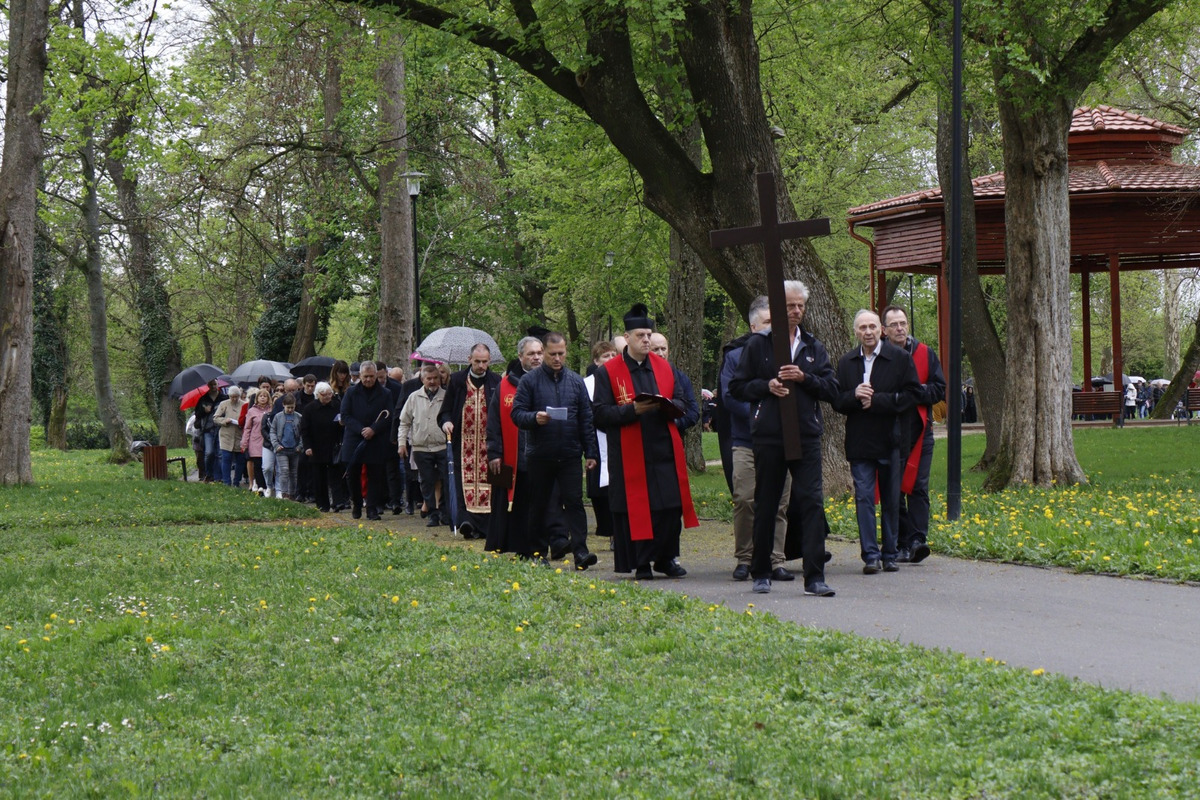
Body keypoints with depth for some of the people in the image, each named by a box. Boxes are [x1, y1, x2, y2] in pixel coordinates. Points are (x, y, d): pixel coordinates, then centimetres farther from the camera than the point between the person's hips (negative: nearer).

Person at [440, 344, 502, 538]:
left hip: (488, 443, 0)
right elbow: (446, 410, 11)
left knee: (486, 483, 0)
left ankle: (483, 526, 6)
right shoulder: (457, 380, 7)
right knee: (465, 481, -9)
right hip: (464, 441, 0)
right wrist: (446, 421, -11)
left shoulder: (497, 382, 5)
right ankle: (466, 520, -15)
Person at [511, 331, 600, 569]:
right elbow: (517, 413, -2)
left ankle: (580, 551, -13)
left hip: (570, 454, 1)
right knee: (539, 504, 8)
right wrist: (534, 418, -23)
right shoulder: (530, 380, 1)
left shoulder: (576, 381, 8)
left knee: (574, 502, -8)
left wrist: (591, 452, 6)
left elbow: (586, 419, 10)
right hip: (539, 455, -1)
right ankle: (539, 551, 19)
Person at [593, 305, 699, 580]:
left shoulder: (665, 368, 13)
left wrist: (666, 406, -9)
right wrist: (633, 409, -19)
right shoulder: (607, 372, 1)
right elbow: (601, 414, -5)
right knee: (635, 509, -2)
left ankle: (666, 558, 14)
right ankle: (641, 564, 6)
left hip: (665, 451, 3)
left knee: (671, 507, 0)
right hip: (629, 453, -3)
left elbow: (682, 405, 14)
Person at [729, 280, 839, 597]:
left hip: (806, 436, 1)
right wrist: (766, 386, -12)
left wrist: (804, 378, -9)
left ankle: (814, 577, -8)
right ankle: (761, 573, 19)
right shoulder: (758, 345, 5)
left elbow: (831, 389, 8)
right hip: (768, 436, -1)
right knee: (766, 504, 6)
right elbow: (737, 386, 4)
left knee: (812, 501, -8)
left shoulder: (814, 347, 12)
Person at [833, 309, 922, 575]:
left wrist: (877, 401, -14)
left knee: (891, 500, 6)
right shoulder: (846, 363, 9)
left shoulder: (900, 358, 0)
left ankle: (890, 554, 15)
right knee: (864, 498, -4)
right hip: (859, 441, 2)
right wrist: (854, 396, -13)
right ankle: (870, 555, -2)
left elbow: (911, 395, -5)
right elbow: (837, 401, 9)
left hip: (891, 441, -2)